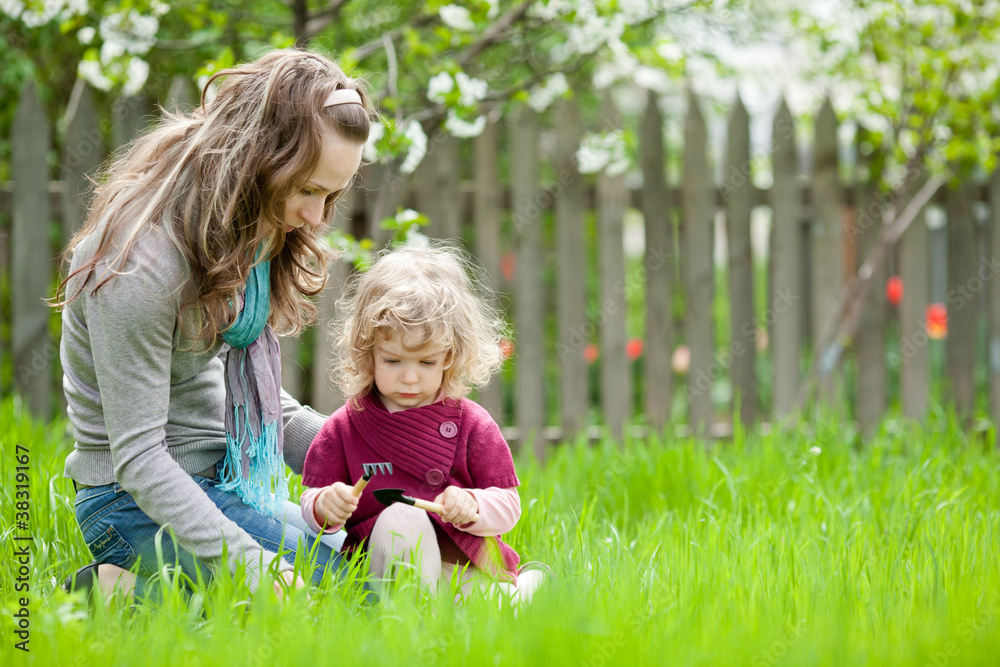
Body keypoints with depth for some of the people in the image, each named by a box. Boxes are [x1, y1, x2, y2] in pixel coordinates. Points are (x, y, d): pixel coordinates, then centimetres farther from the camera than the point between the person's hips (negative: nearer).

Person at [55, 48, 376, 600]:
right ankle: (131, 594, -9)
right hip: (137, 501, -9)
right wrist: (244, 558, -35)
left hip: (223, 481, 9)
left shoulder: (248, 230, 4)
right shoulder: (140, 261, -25)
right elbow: (138, 455, -25)